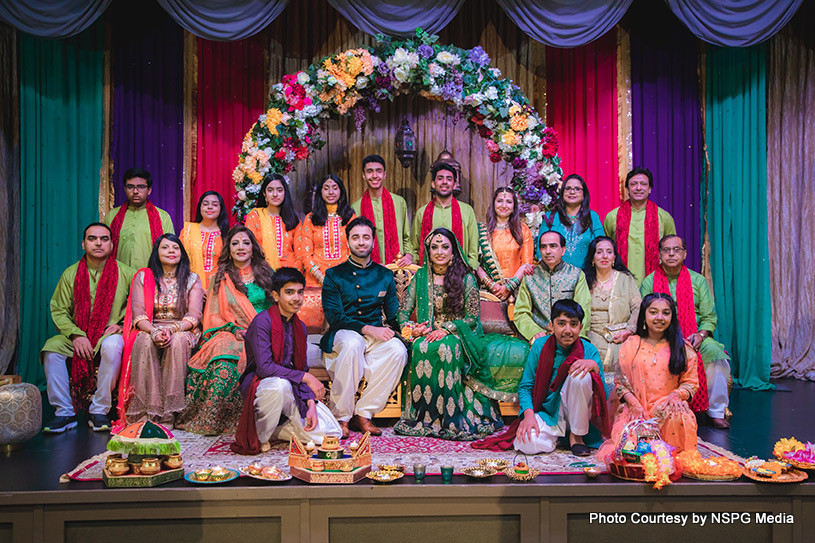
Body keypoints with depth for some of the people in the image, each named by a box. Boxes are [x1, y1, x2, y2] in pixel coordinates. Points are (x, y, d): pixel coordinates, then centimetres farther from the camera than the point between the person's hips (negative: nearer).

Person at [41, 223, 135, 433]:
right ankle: (65, 412, -13)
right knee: (51, 349, -25)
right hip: (77, 336, 3)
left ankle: (99, 411, -22)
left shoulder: (124, 273, 3)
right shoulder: (71, 274, 7)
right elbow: (59, 311, 4)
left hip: (109, 335, -2)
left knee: (112, 345, -36)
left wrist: (122, 324, -11)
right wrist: (76, 335, -11)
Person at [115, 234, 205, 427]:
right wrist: (154, 331, -22)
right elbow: (138, 313, -1)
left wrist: (171, 329, -23)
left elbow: (194, 316, -3)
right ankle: (146, 411, -37)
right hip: (149, 330, 1)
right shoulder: (143, 277, 10)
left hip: (182, 331, 0)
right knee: (144, 342, -35)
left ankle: (168, 414, -36)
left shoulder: (192, 279, 8)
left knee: (177, 343, -36)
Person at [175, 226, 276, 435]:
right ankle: (209, 420, -28)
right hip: (230, 334, 0)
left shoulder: (266, 274, 16)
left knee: (250, 357, -36)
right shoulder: (221, 279, 18)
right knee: (223, 362, -36)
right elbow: (214, 315, 11)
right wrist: (234, 329, -8)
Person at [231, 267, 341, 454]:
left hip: (289, 387, 6)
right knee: (280, 384, -42)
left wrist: (311, 404, -8)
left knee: (330, 433, -12)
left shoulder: (300, 327, 8)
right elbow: (263, 367, -23)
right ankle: (259, 436, -16)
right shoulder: (263, 321, -14)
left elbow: (301, 369, 8)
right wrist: (305, 377, -22)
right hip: (259, 384, -5)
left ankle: (274, 427, 5)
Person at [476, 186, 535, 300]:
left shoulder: (522, 229, 12)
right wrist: (491, 285, -9)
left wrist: (509, 286, -6)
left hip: (516, 289, 0)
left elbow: (526, 263, 6)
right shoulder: (482, 230, 9)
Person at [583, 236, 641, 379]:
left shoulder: (626, 278, 11)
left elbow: (638, 307, 7)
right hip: (593, 338, 0)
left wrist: (628, 331, -7)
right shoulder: (585, 280, 12)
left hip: (621, 338, 0)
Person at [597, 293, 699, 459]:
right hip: (635, 409, 0)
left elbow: (691, 382, 9)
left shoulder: (682, 348, 8)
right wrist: (633, 403, -10)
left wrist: (676, 395, -13)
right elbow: (620, 381, 7)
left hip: (666, 408, 1)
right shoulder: (630, 346, 8)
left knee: (678, 416, -36)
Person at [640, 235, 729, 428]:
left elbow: (709, 317, 8)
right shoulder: (649, 282, 8)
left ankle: (716, 411, -13)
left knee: (714, 351, -28)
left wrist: (700, 335, -12)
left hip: (694, 339, 1)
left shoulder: (697, 280, 11)